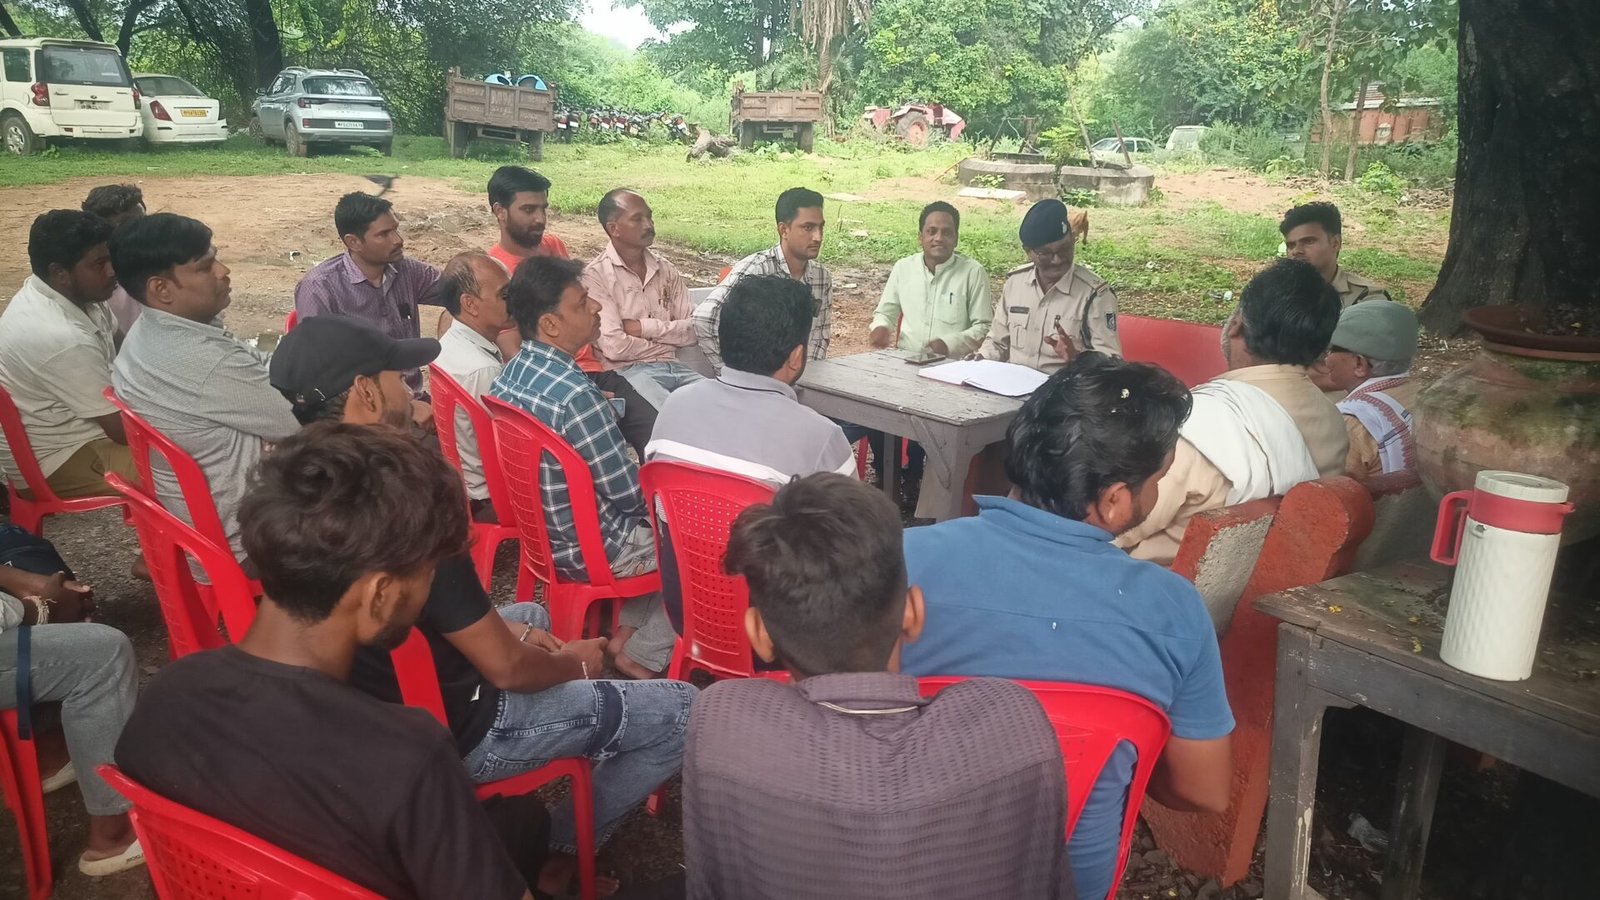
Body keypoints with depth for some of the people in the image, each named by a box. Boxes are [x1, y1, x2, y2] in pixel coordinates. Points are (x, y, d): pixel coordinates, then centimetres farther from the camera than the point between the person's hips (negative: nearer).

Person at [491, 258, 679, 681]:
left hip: (543, 528, 9)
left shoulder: (512, 371, -4)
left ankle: (630, 628, 25)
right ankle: (645, 652, 15)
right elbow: (629, 495, -22)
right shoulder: (574, 395, -32)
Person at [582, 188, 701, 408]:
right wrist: (668, 342, 1)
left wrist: (644, 327, -7)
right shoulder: (595, 275, -3)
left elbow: (693, 330, 6)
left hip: (674, 367, 6)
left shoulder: (666, 270, 15)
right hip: (627, 371, -6)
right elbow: (614, 346, -12)